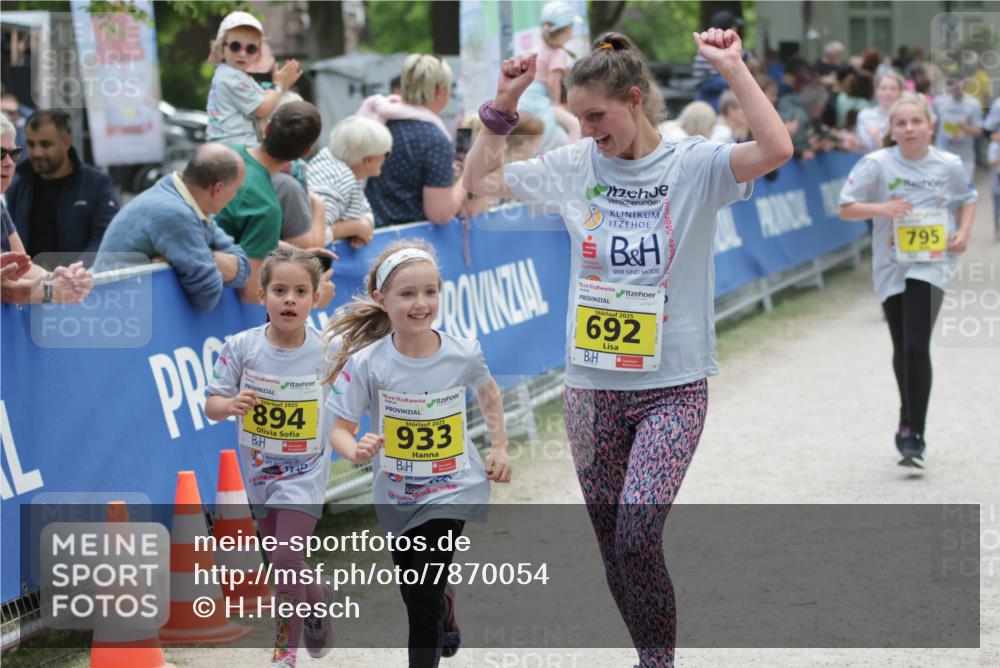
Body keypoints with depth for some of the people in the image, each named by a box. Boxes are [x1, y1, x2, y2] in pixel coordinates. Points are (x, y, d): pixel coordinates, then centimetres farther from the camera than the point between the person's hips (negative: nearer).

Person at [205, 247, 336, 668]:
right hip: (259, 472, 3)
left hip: (304, 473, -3)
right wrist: (229, 404, -31)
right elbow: (211, 404, -10)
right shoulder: (241, 347, -13)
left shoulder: (327, 351, -14)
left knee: (286, 561, -15)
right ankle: (320, 601, 48)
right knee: (282, 562, 19)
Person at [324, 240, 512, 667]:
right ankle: (446, 610, 58)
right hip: (396, 496, 2)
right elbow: (340, 430, -17)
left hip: (450, 491, -2)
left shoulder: (464, 354, -14)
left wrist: (499, 448, 6)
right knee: (413, 595, 23)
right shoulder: (367, 363, -20)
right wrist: (357, 452, -38)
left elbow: (488, 392, 9)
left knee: (423, 600, -17)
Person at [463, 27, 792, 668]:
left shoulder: (693, 165, -7)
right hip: (593, 387, 4)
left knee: (638, 537, -18)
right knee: (613, 544, 9)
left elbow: (776, 149, -24)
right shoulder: (575, 167, 4)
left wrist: (733, 67, -22)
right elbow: (481, 178, 12)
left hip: (672, 387, -4)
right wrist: (505, 103, 2)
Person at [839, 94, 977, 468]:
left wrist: (963, 233, -1)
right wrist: (881, 208, -20)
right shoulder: (877, 164, -6)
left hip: (931, 264, -2)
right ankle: (910, 420, 38)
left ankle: (914, 436, -13)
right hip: (891, 265, 2)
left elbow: (968, 199, 16)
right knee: (902, 351, 14)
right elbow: (846, 208, -3)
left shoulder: (949, 166, -3)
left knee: (916, 346, -17)